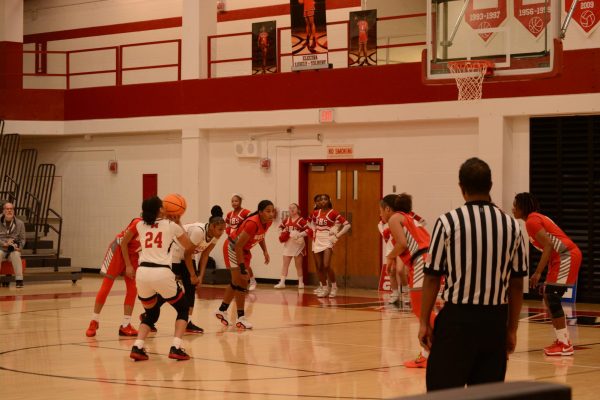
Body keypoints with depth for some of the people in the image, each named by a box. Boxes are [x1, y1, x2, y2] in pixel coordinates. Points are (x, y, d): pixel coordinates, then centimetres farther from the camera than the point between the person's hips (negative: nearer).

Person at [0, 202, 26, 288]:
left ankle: (19, 280, -36)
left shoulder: (20, 223, 8)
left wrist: (19, 247, -10)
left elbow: (22, 239, 10)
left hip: (14, 250, 0)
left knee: (16, 255, -36)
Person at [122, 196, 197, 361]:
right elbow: (190, 247, 21)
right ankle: (176, 347, 1)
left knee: (151, 313, 25)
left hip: (142, 273, 3)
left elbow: (123, 242, 33)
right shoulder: (172, 225, 7)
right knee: (183, 309, 19)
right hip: (162, 273, -3)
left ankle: (137, 347, 3)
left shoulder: (140, 225, 13)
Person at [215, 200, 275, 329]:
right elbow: (238, 246, -31)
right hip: (233, 248, -9)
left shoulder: (268, 222, -10)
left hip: (244, 250, 9)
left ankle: (222, 310, 32)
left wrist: (265, 251, 0)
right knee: (241, 282, -10)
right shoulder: (252, 223, -34)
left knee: (236, 282, 16)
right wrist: (242, 269, -29)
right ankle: (240, 318, -4)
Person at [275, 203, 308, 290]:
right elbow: (280, 227, 23)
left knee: (298, 265, 5)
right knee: (285, 264, 1)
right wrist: (281, 233, 5)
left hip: (298, 244, -4)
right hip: (288, 244, 5)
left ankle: (301, 282, 15)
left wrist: (300, 234, -22)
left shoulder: (301, 220, -8)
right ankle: (282, 282, 1)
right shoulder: (286, 220, 7)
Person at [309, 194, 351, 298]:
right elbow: (312, 223, 31)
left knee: (326, 266, -16)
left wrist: (337, 235, -10)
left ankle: (334, 286, 2)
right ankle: (324, 288, 16)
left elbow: (347, 225, -7)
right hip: (317, 241, 5)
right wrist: (314, 232, 14)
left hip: (328, 241, -5)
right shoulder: (316, 213, 9)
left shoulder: (333, 213, -6)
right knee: (319, 267, 4)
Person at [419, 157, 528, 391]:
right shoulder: (511, 225, 2)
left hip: (458, 318, -3)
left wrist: (424, 323, 4)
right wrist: (512, 330, 14)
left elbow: (432, 277, -5)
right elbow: (517, 284, 6)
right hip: (495, 321, 3)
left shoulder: (448, 222, -7)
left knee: (442, 391, 2)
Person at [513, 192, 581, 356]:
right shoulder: (537, 217, 19)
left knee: (552, 298, -10)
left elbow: (548, 246, -20)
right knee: (549, 297, 13)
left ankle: (565, 345, -9)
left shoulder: (532, 221, -11)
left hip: (566, 256, -10)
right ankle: (562, 340, 15)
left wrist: (538, 273, -20)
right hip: (562, 257, 10)